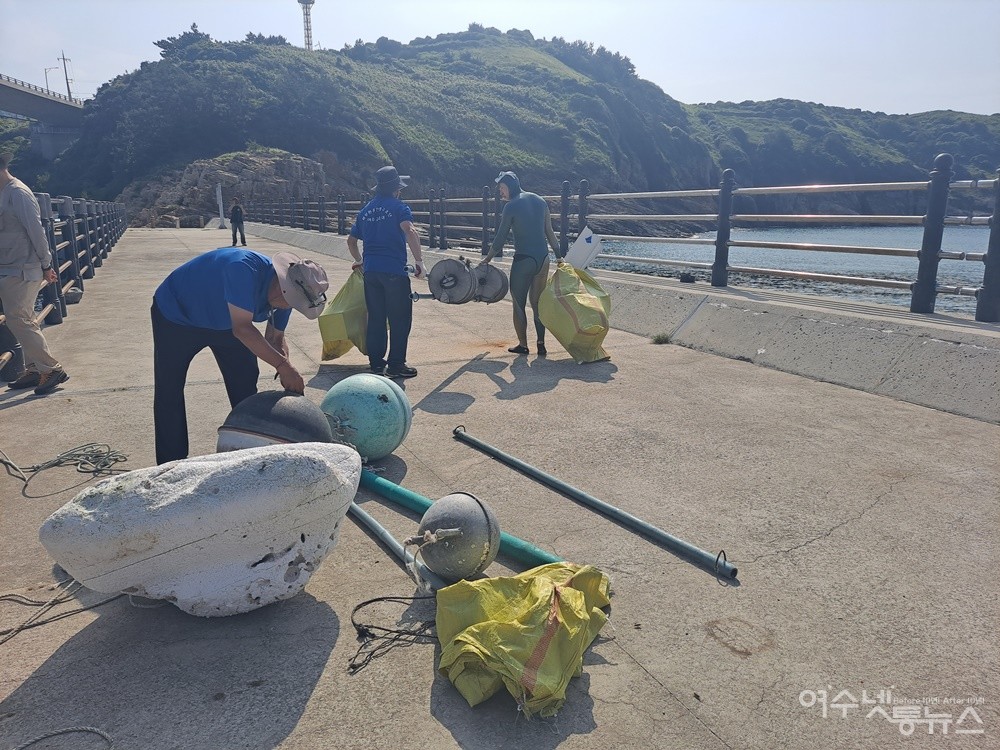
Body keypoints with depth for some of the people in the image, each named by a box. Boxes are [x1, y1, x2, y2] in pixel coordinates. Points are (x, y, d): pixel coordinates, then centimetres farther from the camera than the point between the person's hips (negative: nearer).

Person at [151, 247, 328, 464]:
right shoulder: (244, 269, -41)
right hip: (175, 315, -6)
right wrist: (283, 365, -41)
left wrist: (289, 376, -21)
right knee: (168, 391, -6)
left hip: (223, 322, 6)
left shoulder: (285, 292, -17)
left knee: (245, 387, 4)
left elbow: (275, 338, -5)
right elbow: (242, 329, -42)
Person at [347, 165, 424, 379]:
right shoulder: (398, 207, -4)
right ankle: (395, 365, 3)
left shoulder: (366, 210, 16)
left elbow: (351, 240, 22)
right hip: (394, 271, -6)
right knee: (400, 319, 1)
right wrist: (419, 261, -20)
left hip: (370, 271, 7)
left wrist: (359, 260, 36)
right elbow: (410, 232, -22)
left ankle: (376, 363, 16)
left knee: (375, 318, 12)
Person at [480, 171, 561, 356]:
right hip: (543, 258, 6)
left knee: (519, 303, 6)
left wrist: (487, 260, 5)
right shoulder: (540, 201, 10)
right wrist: (559, 256, 15)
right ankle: (541, 344, 9)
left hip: (523, 259, -6)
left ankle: (522, 344, 10)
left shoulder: (511, 206, -8)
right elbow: (549, 232, 11)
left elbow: (500, 238, -5)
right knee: (538, 302, 12)